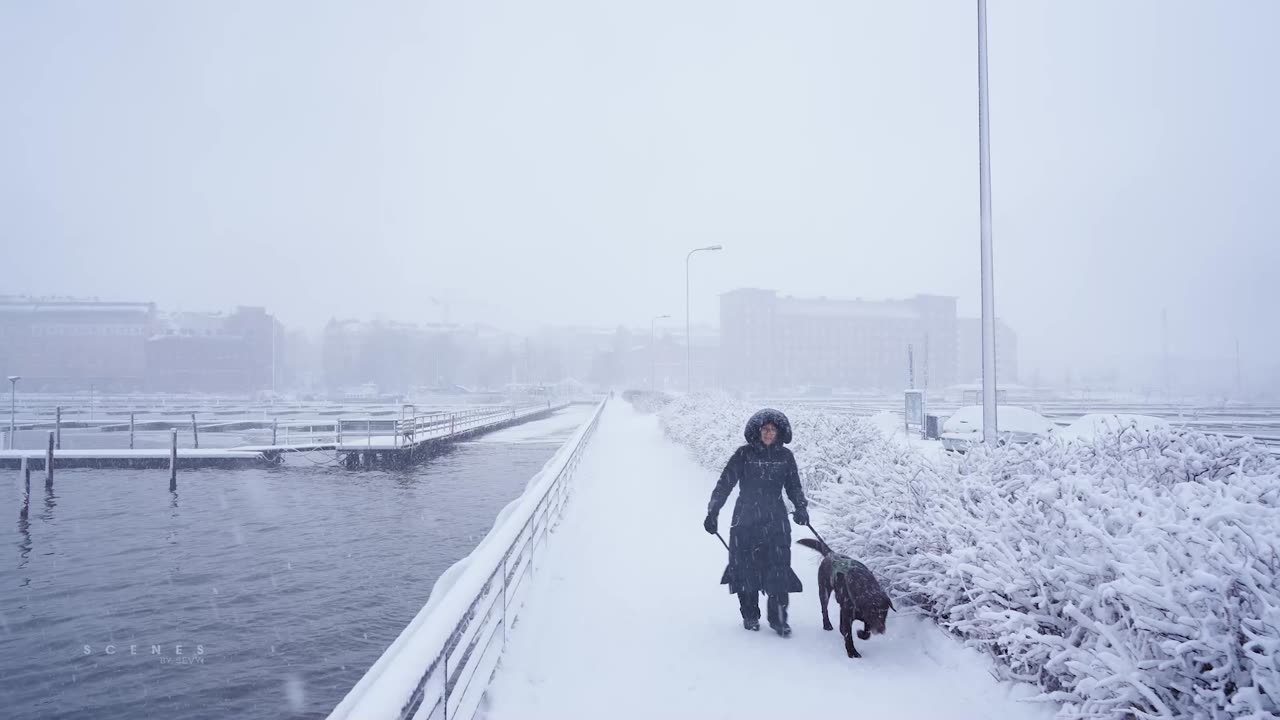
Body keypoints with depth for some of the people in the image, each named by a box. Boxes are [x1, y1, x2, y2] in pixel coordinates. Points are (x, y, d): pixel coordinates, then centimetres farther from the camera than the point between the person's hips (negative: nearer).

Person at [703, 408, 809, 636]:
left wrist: (801, 508, -1)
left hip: (776, 522, 1)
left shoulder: (785, 456, 5)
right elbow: (724, 484, -3)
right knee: (746, 569, 3)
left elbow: (794, 487, 15)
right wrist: (713, 512, -9)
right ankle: (750, 615, 21)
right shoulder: (744, 454, -3)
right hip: (746, 521, -1)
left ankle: (779, 619, 7)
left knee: (778, 570, -6)